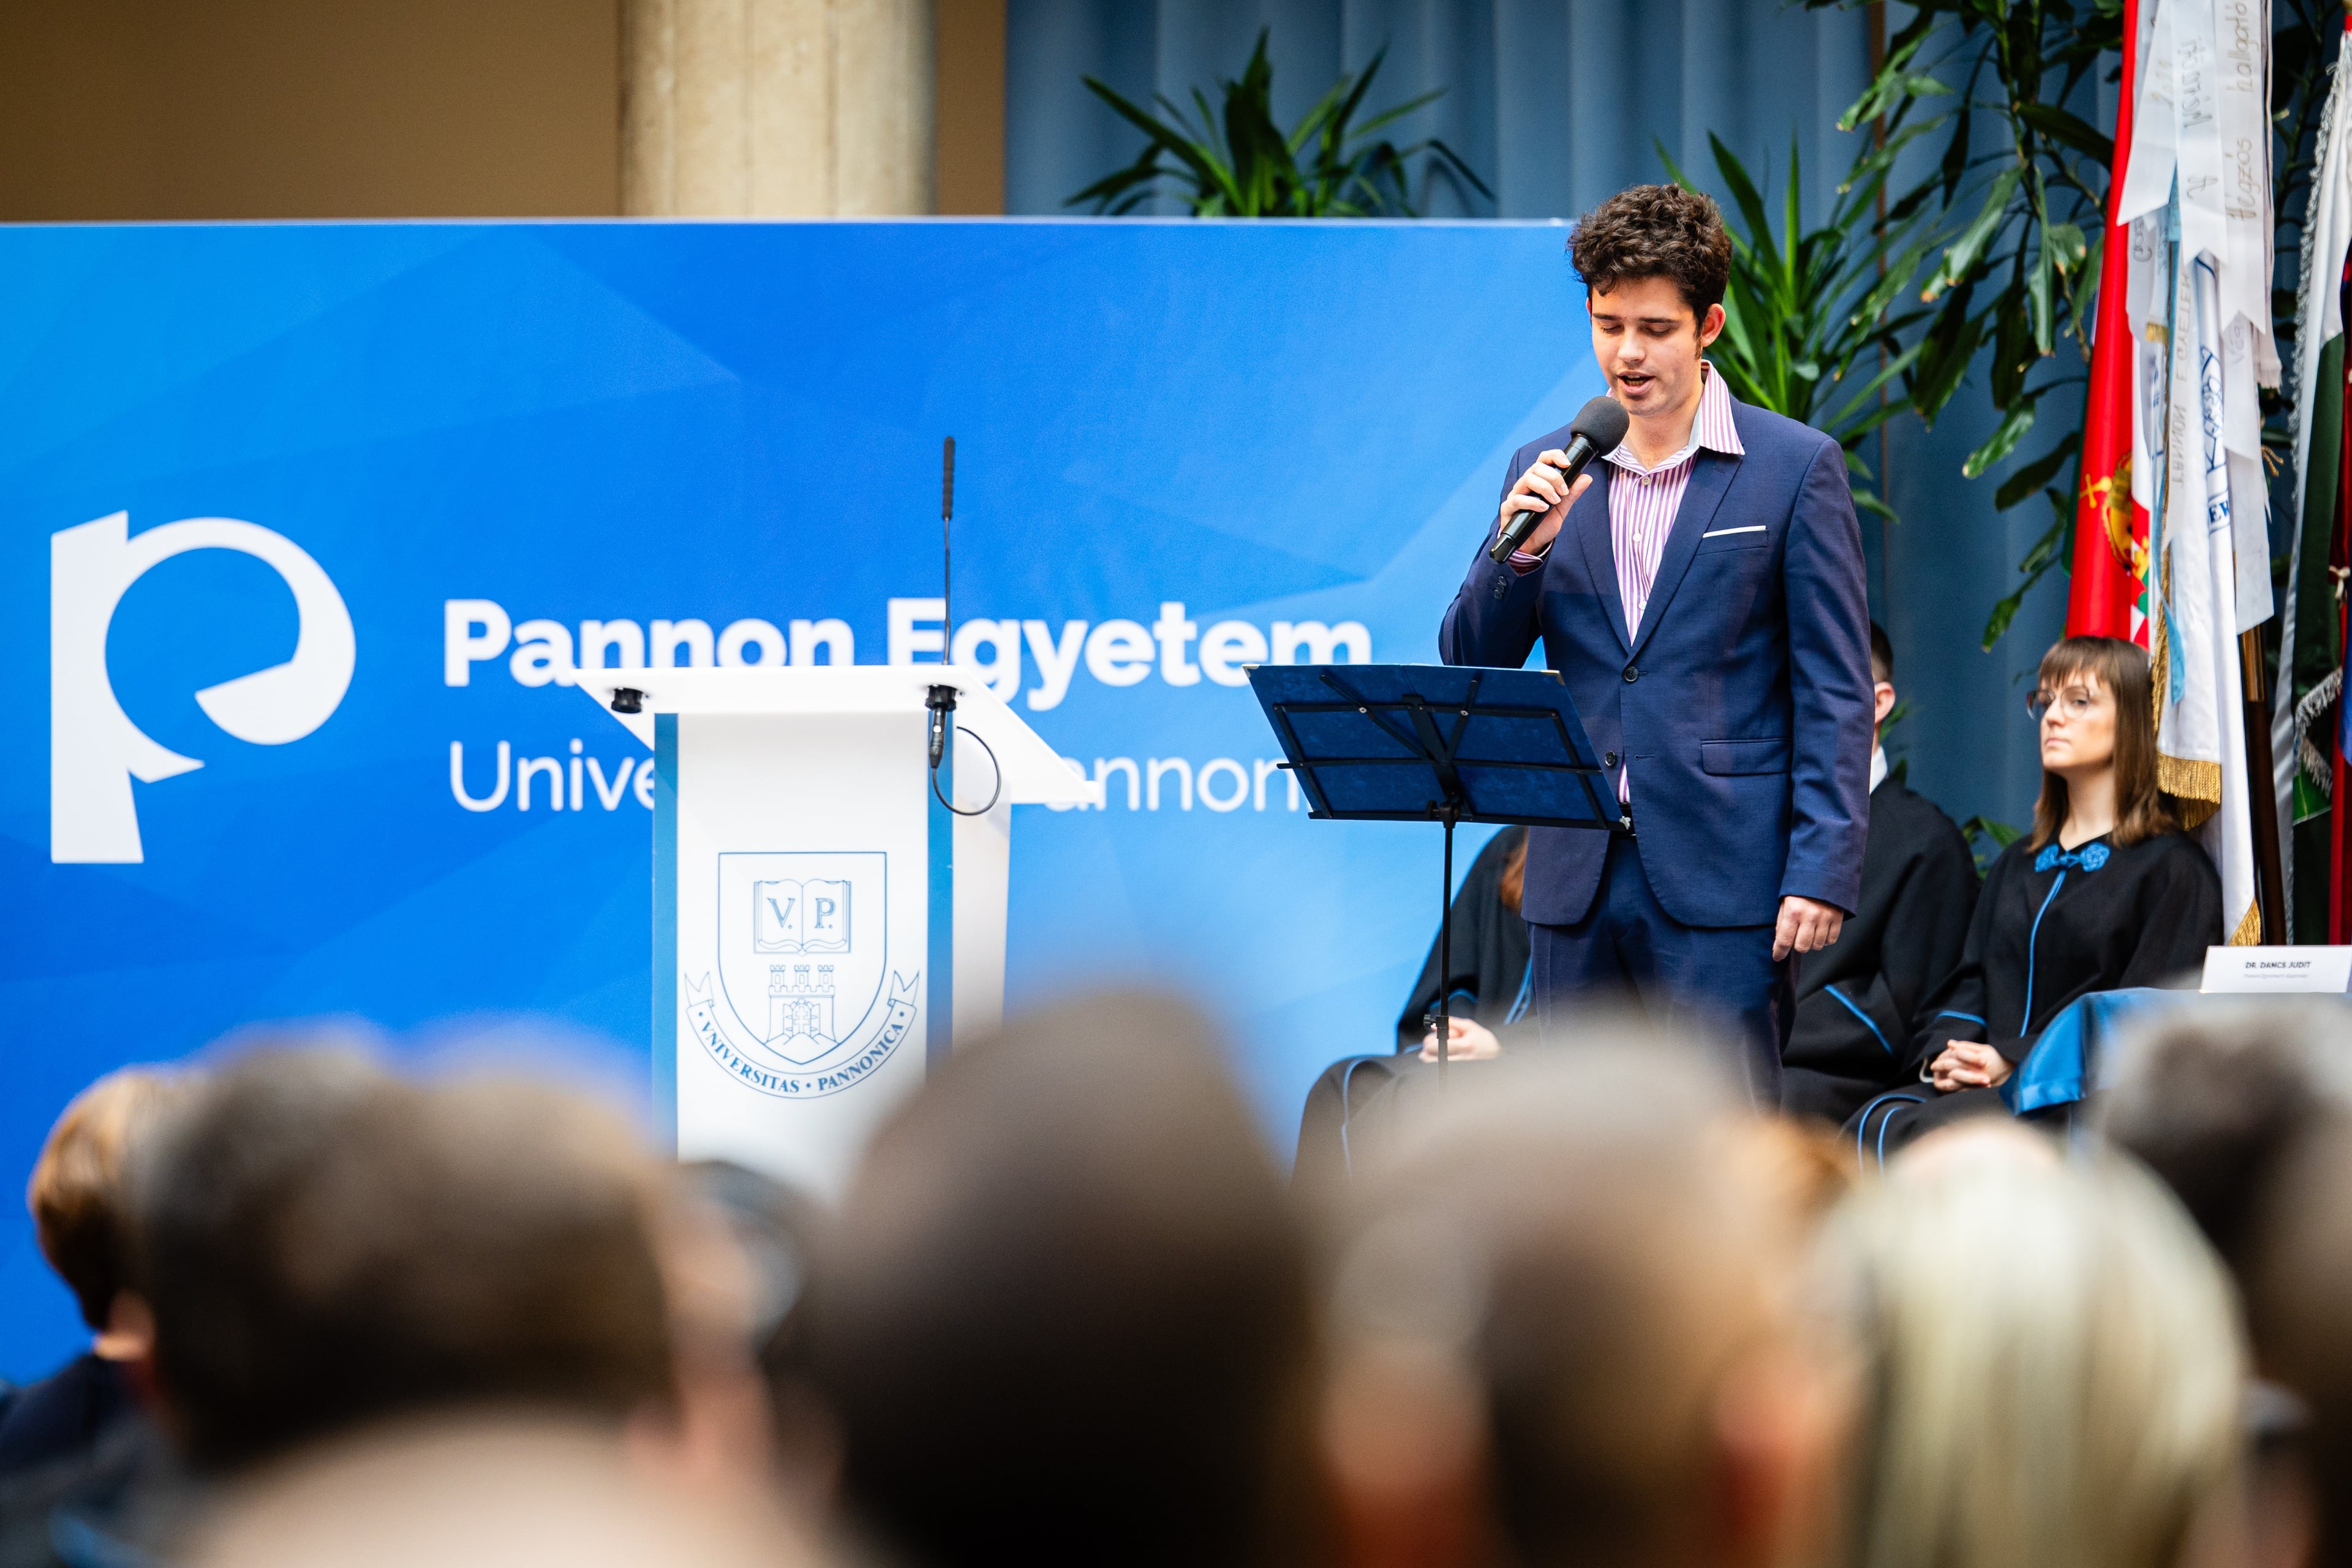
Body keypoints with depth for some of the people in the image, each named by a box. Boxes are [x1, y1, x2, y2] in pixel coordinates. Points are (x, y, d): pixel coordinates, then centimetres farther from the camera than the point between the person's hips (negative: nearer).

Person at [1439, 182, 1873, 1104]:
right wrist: (1522, 545, -9)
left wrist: (1822, 873, -12)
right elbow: (1469, 665, 10)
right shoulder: (1546, 472, 12)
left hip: (1721, 883, -4)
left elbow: (1835, 692, -3)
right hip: (1579, 880, 4)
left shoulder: (1795, 468, 0)